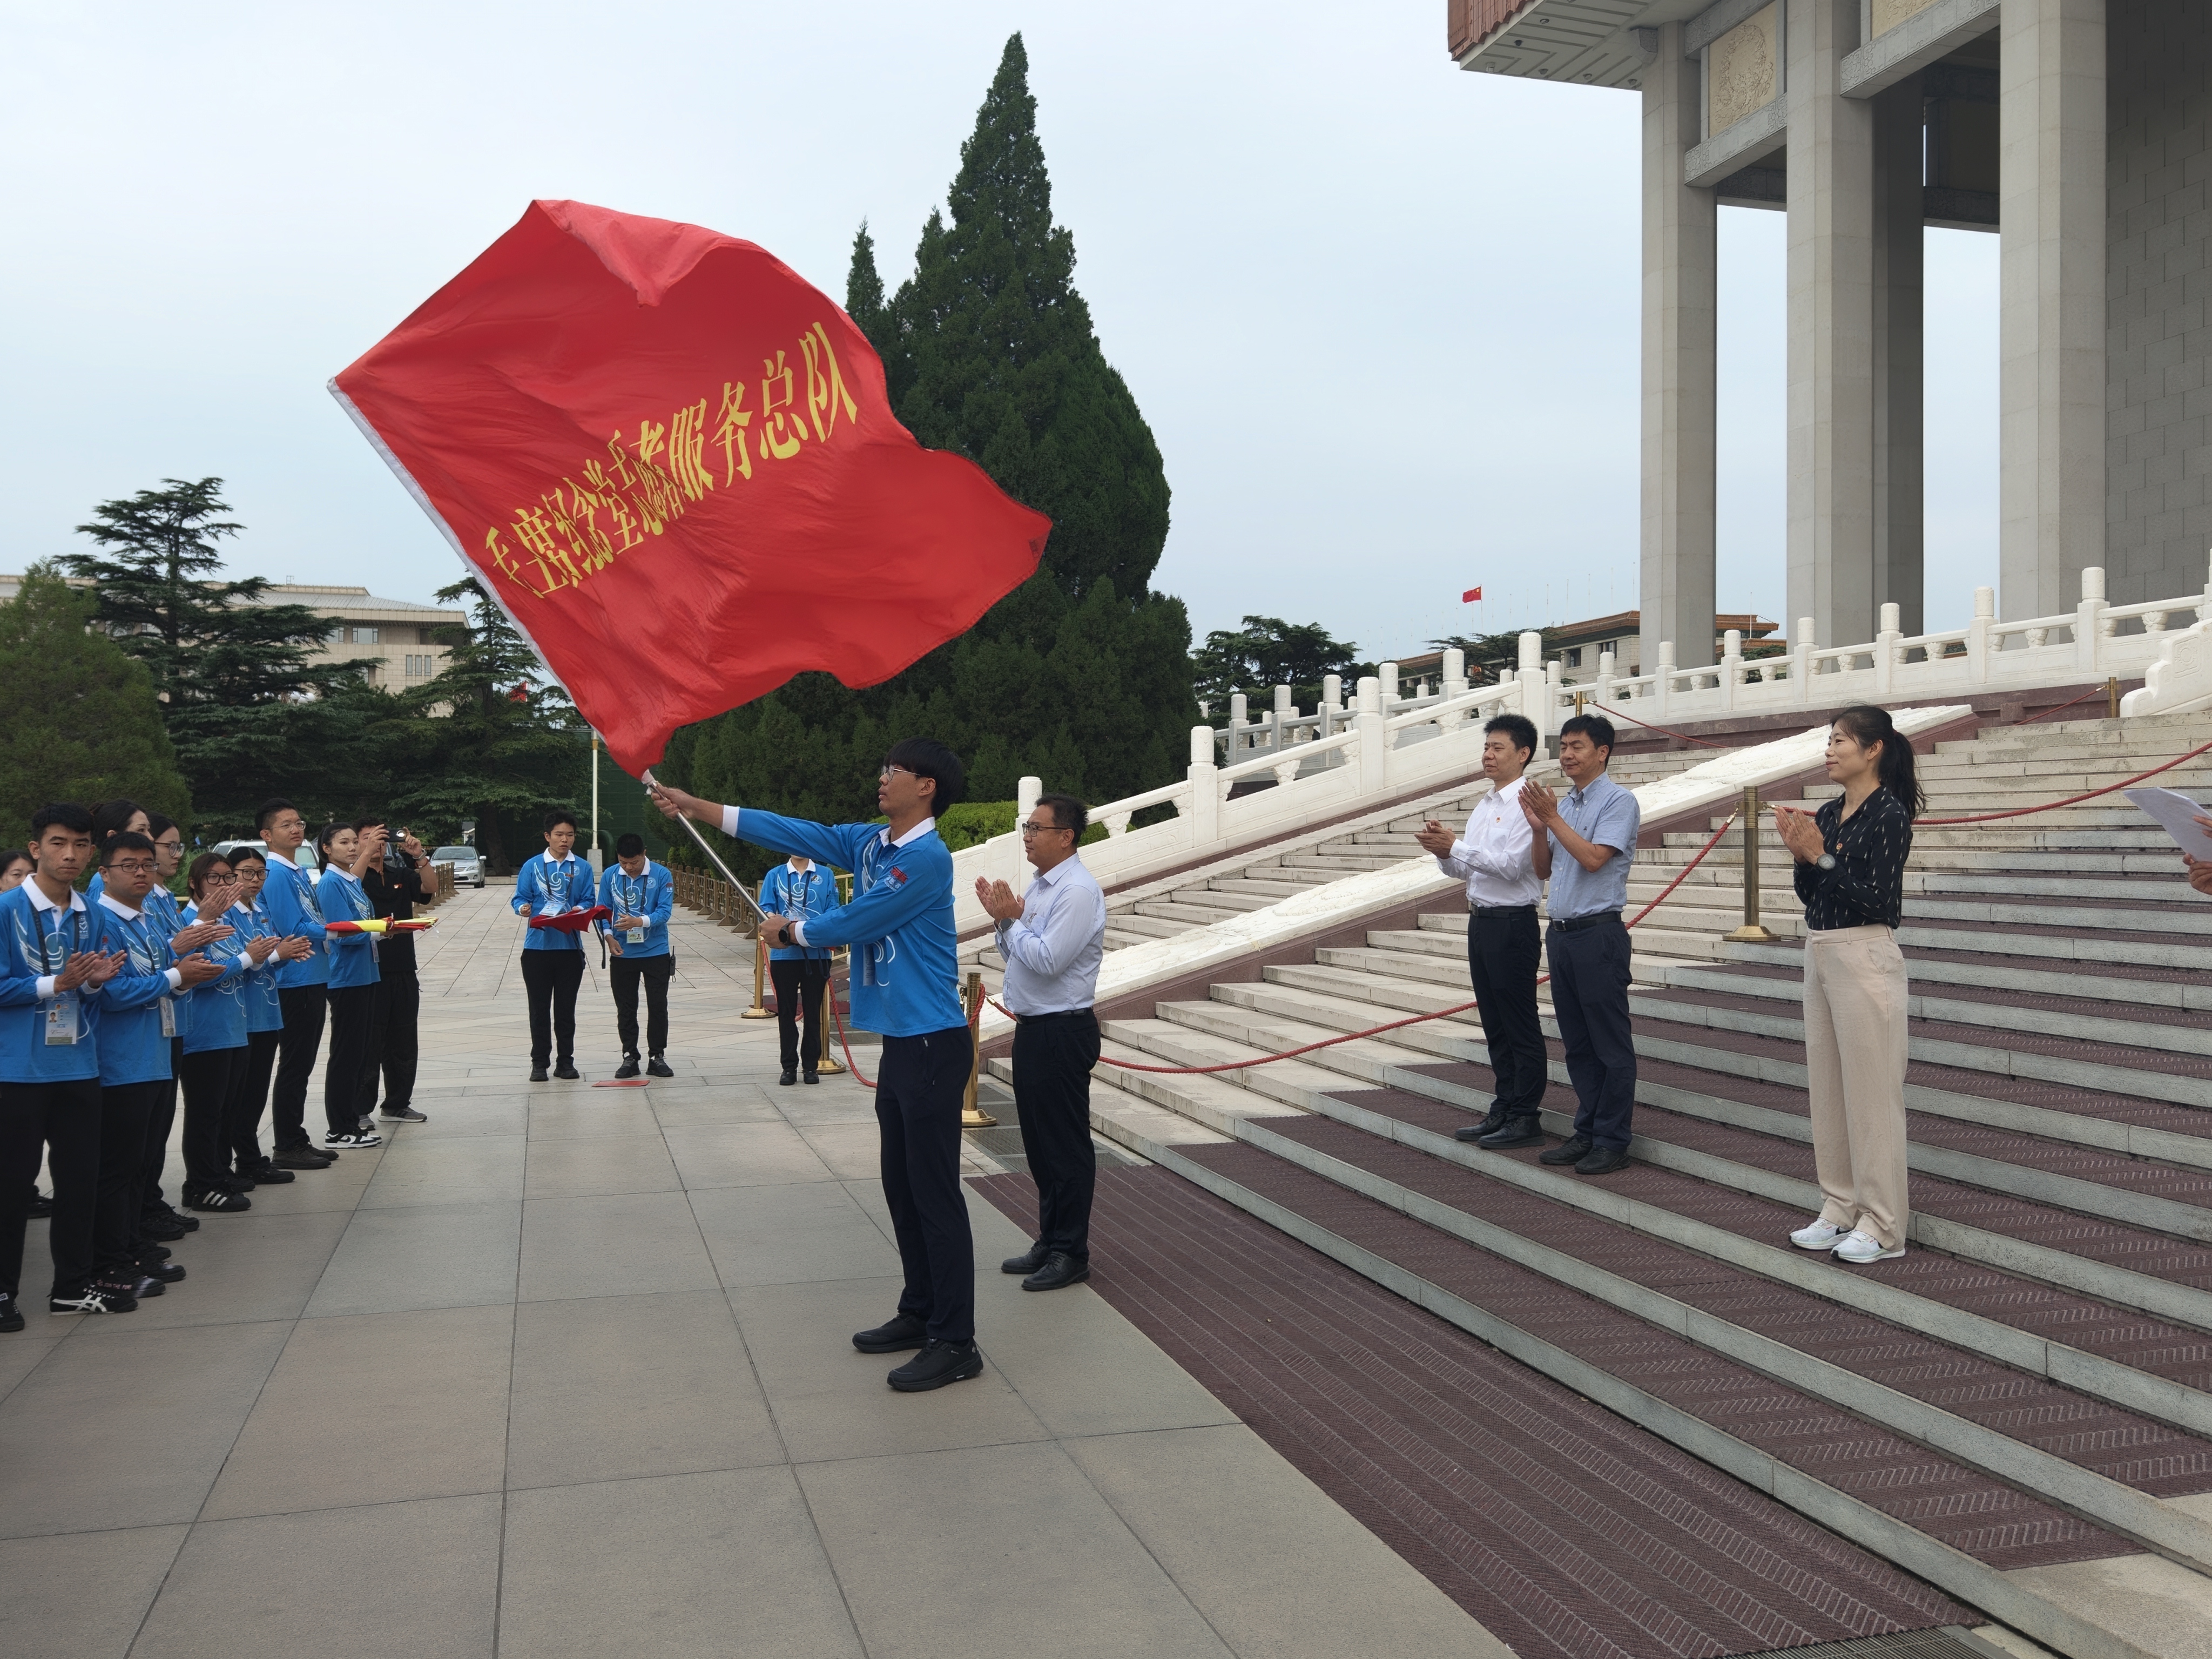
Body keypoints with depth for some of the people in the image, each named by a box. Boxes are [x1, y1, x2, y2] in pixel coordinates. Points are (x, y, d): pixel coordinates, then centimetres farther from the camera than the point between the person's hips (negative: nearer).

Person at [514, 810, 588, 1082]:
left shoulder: (582, 868, 7)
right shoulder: (532, 866, 4)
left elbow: (588, 902, 2)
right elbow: (520, 898, 0)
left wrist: (580, 910, -20)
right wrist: (523, 909, -23)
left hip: (570, 947, 1)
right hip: (537, 945, -1)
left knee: (566, 1007, 7)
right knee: (539, 1008, 4)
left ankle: (566, 1061, 15)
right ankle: (539, 1062, 12)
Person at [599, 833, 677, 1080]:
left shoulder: (661, 875, -8)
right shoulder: (609, 877, -1)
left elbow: (665, 911, -13)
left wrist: (639, 922, -30)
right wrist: (609, 936, -16)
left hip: (656, 953, -2)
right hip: (622, 954, 2)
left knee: (658, 1006, 3)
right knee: (625, 1009, 7)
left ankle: (657, 1057, 14)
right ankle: (630, 1057, 17)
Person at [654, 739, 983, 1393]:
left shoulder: (926, 857, -17)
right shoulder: (869, 842, 10)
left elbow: (854, 922, -14)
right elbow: (792, 832, 11)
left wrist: (791, 931, 5)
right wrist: (695, 807, 10)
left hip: (933, 1044, -9)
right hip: (900, 1041, 10)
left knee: (934, 1192, -6)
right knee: (901, 1186, 16)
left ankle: (956, 1343, 0)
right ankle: (920, 1314, 28)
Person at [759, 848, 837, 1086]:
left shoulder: (825, 875, 4)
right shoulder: (775, 875, 6)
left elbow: (833, 910, -1)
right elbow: (766, 908, 1)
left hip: (817, 953, 0)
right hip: (784, 953, 1)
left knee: (813, 1013, 5)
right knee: (786, 1013, 6)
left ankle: (810, 1065, 15)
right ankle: (789, 1066, 14)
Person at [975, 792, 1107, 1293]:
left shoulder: (1078, 892, -17)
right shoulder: (1040, 888, 13)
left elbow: (1047, 961, -24)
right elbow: (1016, 956, 17)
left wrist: (1010, 920, -13)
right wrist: (1004, 919, 1)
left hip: (1062, 1033, -10)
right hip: (1033, 1029, 10)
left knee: (1066, 1144, 0)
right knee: (1039, 1140, 17)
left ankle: (1071, 1254, 10)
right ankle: (1049, 1243, 28)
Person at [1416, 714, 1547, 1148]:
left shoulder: (1526, 804, -12)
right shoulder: (1483, 806, 15)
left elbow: (1512, 866, -22)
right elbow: (1464, 869, 17)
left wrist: (1455, 847, -23)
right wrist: (1443, 852, -4)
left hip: (1512, 924, -9)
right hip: (1481, 921, 9)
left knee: (1521, 1027, 0)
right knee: (1495, 1026, 15)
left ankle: (1526, 1117, 7)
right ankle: (1503, 1110, 24)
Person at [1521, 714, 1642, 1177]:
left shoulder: (1618, 802, -8)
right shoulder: (1562, 805, 15)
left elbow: (1593, 859, -19)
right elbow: (1543, 869, 17)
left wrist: (1552, 818, -15)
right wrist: (1538, 826, 1)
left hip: (1598, 934, -8)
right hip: (1560, 932, 8)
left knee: (1610, 1043, -2)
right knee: (1577, 1043, 13)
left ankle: (1612, 1142, 2)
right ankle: (1586, 1133, 21)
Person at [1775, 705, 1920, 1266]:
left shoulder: (1889, 813, -12)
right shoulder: (1828, 813, 11)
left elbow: (1878, 900, -17)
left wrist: (1822, 855, -20)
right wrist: (1801, 855, -4)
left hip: (1864, 958, -9)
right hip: (1819, 953, 9)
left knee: (1870, 1091, -2)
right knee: (1825, 1086, 12)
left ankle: (1882, 1225, 6)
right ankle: (1840, 1209, 22)